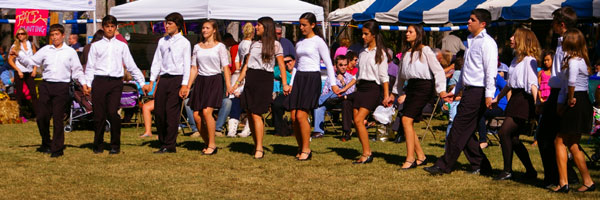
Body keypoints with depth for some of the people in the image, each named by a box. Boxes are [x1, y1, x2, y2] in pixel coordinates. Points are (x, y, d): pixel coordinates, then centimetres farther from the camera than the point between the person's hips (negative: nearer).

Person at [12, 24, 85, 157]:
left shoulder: (70, 52, 7)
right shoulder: (45, 50, 11)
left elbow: (77, 71, 8)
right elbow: (31, 61, 11)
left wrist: (84, 83, -4)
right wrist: (18, 55, -2)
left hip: (62, 87, -3)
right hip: (46, 86, 3)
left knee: (58, 118, -4)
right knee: (41, 117, 3)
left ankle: (57, 148, 5)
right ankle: (46, 144, 24)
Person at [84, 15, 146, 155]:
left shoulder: (122, 46, 14)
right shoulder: (96, 46, 13)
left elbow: (131, 66, 14)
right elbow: (90, 66, 10)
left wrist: (142, 83, 10)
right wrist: (87, 83, -2)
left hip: (116, 82, -1)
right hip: (99, 81, 1)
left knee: (113, 112, -14)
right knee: (99, 114, 0)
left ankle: (115, 145, -1)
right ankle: (98, 145, 15)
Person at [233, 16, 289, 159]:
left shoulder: (275, 45, 0)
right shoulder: (254, 44, 16)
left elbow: (281, 65, -3)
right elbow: (246, 65, 18)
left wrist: (285, 84, -13)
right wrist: (237, 82, 14)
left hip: (264, 79, -6)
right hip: (251, 79, 6)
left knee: (256, 114, -13)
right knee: (250, 114, 2)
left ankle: (259, 149, -11)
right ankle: (256, 146, 11)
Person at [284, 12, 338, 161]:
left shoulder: (318, 41, -3)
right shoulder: (299, 44, 16)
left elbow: (328, 63, -5)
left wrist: (333, 84, -12)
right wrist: (291, 84, 14)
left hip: (312, 78, -6)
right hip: (299, 78, 6)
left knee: (301, 116, -14)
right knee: (294, 117, 0)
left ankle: (306, 149, -2)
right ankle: (300, 148, 13)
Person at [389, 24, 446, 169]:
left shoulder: (425, 50, -4)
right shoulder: (406, 52, 18)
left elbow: (438, 70, -8)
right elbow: (401, 74, 27)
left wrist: (441, 90, -19)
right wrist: (394, 94, 27)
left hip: (423, 86, -8)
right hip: (411, 86, 8)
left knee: (406, 120, -17)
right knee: (407, 122, 1)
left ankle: (410, 159, -16)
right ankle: (421, 157, 11)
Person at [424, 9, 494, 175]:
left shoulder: (487, 43, -9)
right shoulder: (470, 41, 19)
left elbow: (490, 71, -17)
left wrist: (489, 94, -24)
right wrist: (455, 90, 26)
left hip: (478, 92, -9)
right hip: (469, 91, 9)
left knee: (459, 129, -6)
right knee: (466, 131, 8)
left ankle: (444, 165, -1)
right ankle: (480, 165, 15)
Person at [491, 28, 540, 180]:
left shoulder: (529, 60, -10)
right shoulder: (516, 59, 18)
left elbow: (532, 83, -20)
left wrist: (536, 101, -30)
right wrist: (497, 98, 32)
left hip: (524, 99, -9)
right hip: (515, 99, 9)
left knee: (504, 132, -12)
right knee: (512, 137, 6)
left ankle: (507, 171, -3)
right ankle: (530, 171, 14)